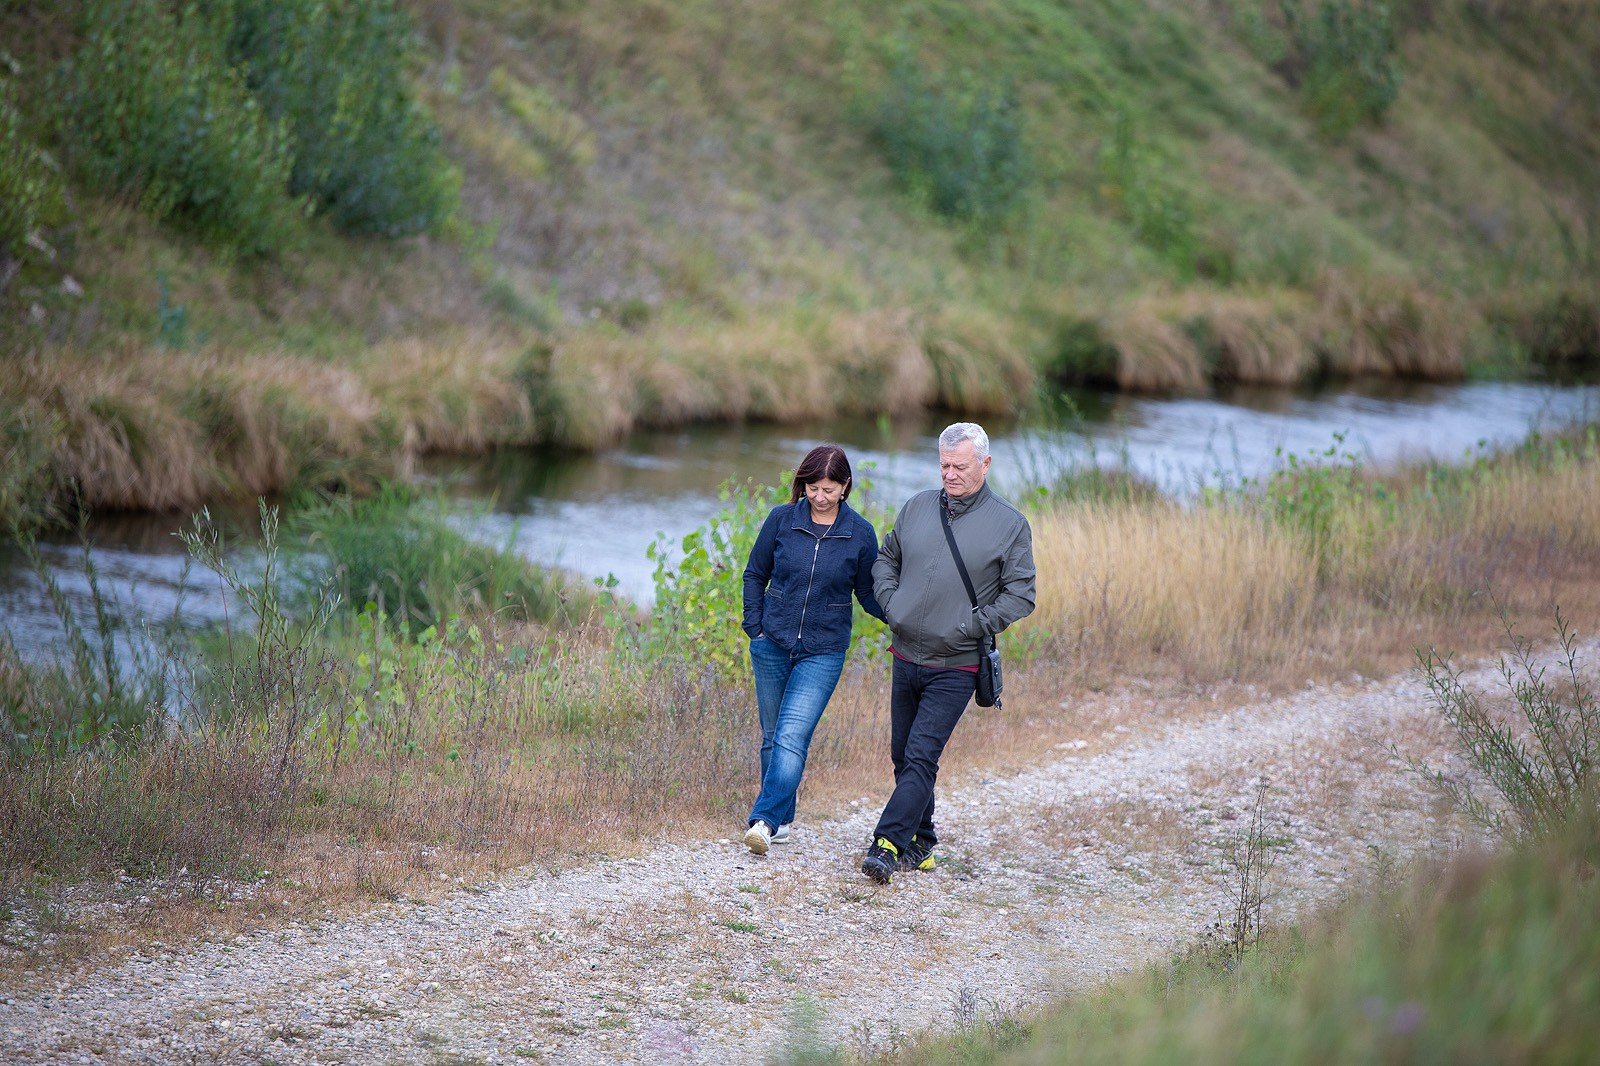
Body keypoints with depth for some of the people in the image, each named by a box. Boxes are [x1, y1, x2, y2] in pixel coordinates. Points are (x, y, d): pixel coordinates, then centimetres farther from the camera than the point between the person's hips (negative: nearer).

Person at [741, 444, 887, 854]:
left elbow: (869, 595, 6)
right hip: (772, 645, 2)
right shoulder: (782, 519, -2)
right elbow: (755, 575, 9)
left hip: (823, 652, -2)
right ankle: (782, 819, 23)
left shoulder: (860, 534, -4)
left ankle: (764, 820, -20)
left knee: (792, 737, -15)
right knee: (773, 736, 10)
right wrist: (755, 628, 2)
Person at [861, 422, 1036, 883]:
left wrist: (969, 627, -13)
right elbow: (886, 560, 20)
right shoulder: (917, 508, 7)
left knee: (921, 757, -12)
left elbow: (1020, 595, -5)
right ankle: (918, 845, 24)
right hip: (906, 658, 5)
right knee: (903, 755, 11)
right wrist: (890, 604, 2)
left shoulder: (1009, 524, -5)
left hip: (955, 667, -5)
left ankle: (887, 844, -15)